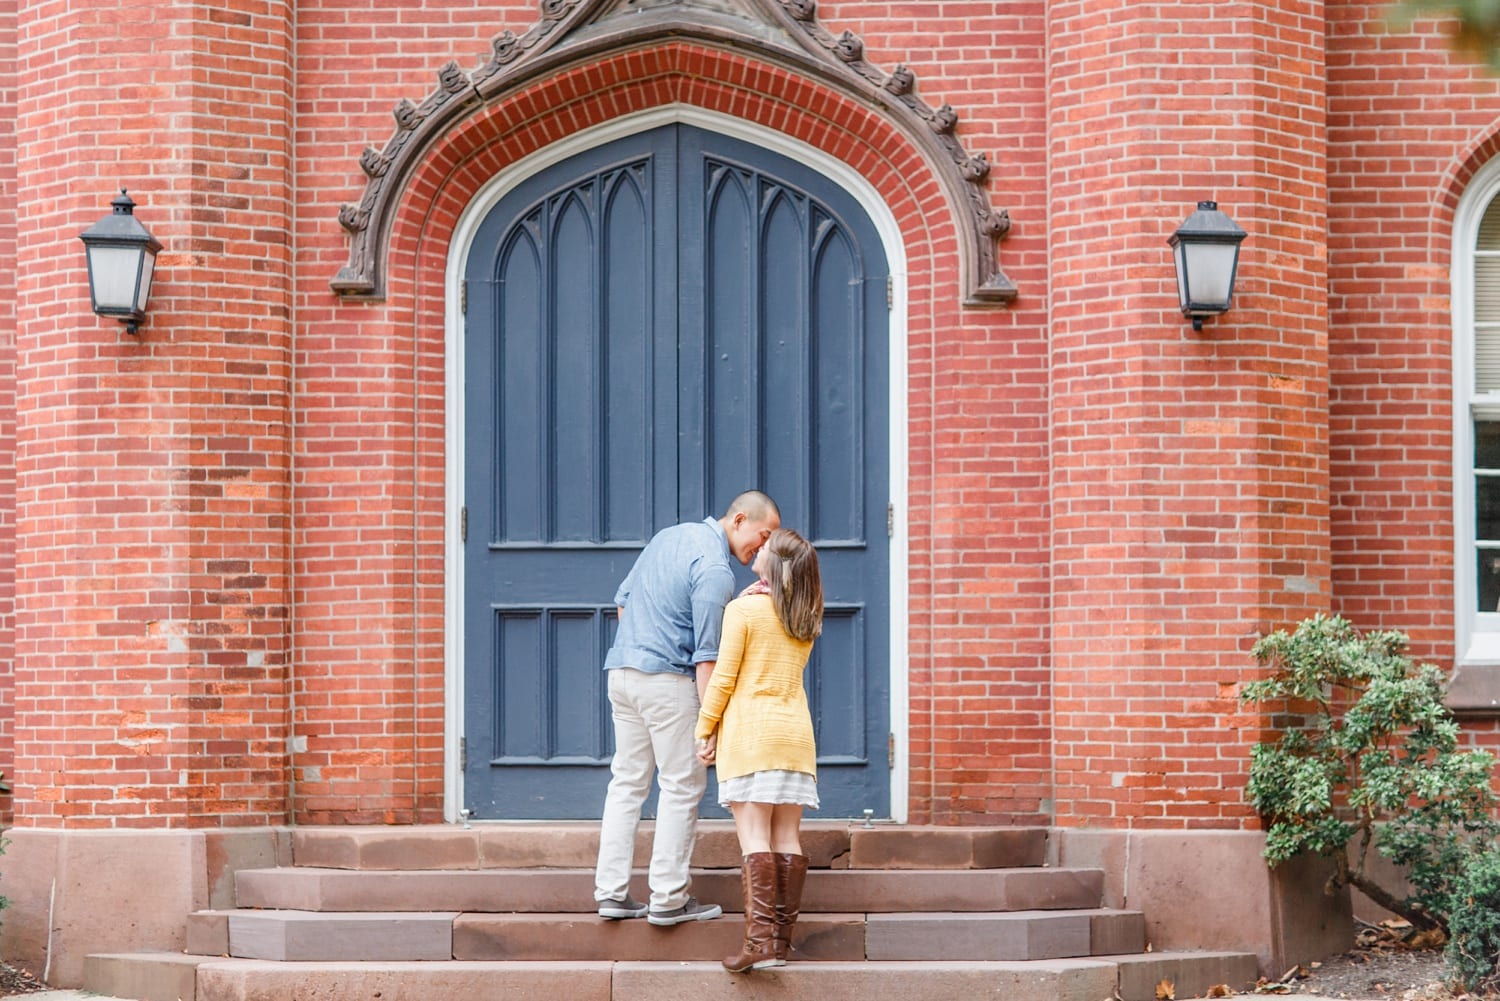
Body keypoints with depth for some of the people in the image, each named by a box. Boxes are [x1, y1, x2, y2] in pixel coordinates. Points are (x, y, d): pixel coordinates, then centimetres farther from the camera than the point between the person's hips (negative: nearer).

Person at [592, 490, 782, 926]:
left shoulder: (670, 535, 13)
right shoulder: (715, 569, -14)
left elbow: (623, 598, 21)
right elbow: (706, 654, -17)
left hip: (621, 670, 9)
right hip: (667, 680, -9)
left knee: (627, 781, 11)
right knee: (682, 785, -1)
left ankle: (611, 892, 9)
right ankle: (668, 899, -1)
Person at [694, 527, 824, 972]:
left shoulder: (744, 610, -6)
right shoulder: (806, 619, 10)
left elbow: (724, 677, -8)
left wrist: (705, 729, 1)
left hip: (750, 731, -6)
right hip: (796, 732, 6)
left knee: (754, 836, -10)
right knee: (787, 838, 5)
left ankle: (761, 939, -19)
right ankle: (782, 937, 5)